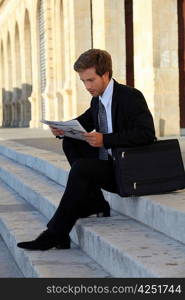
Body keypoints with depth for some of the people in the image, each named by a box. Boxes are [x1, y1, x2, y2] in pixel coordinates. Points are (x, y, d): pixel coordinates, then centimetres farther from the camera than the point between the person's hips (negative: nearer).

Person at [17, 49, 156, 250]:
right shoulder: (97, 100, 9)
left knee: (81, 167, -28)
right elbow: (83, 124, 23)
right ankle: (93, 202, -6)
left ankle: (54, 234, -22)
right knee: (70, 143, -1)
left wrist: (105, 139, -31)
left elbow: (146, 134, -26)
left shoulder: (131, 97, -15)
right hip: (108, 161, 9)